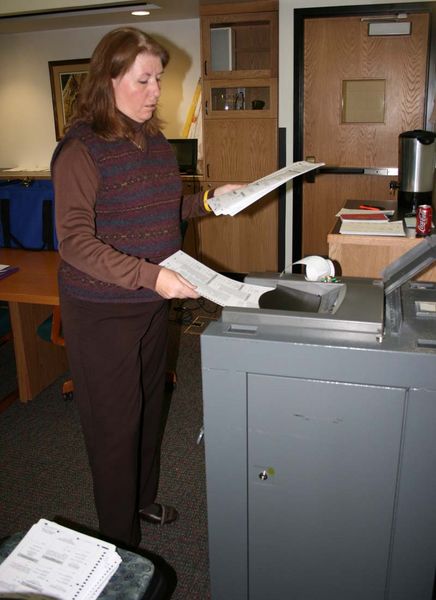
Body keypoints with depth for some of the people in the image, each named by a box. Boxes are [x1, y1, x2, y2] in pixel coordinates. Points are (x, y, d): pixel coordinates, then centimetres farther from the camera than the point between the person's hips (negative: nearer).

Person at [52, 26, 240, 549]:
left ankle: (143, 499, 45)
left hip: (153, 304, 7)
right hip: (102, 312, -7)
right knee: (115, 422, 5)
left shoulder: (156, 141, 7)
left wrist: (209, 200, 4)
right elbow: (74, 241, -24)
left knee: (149, 406, 21)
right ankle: (120, 543, 26)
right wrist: (149, 275, -34)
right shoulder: (80, 149, -17)